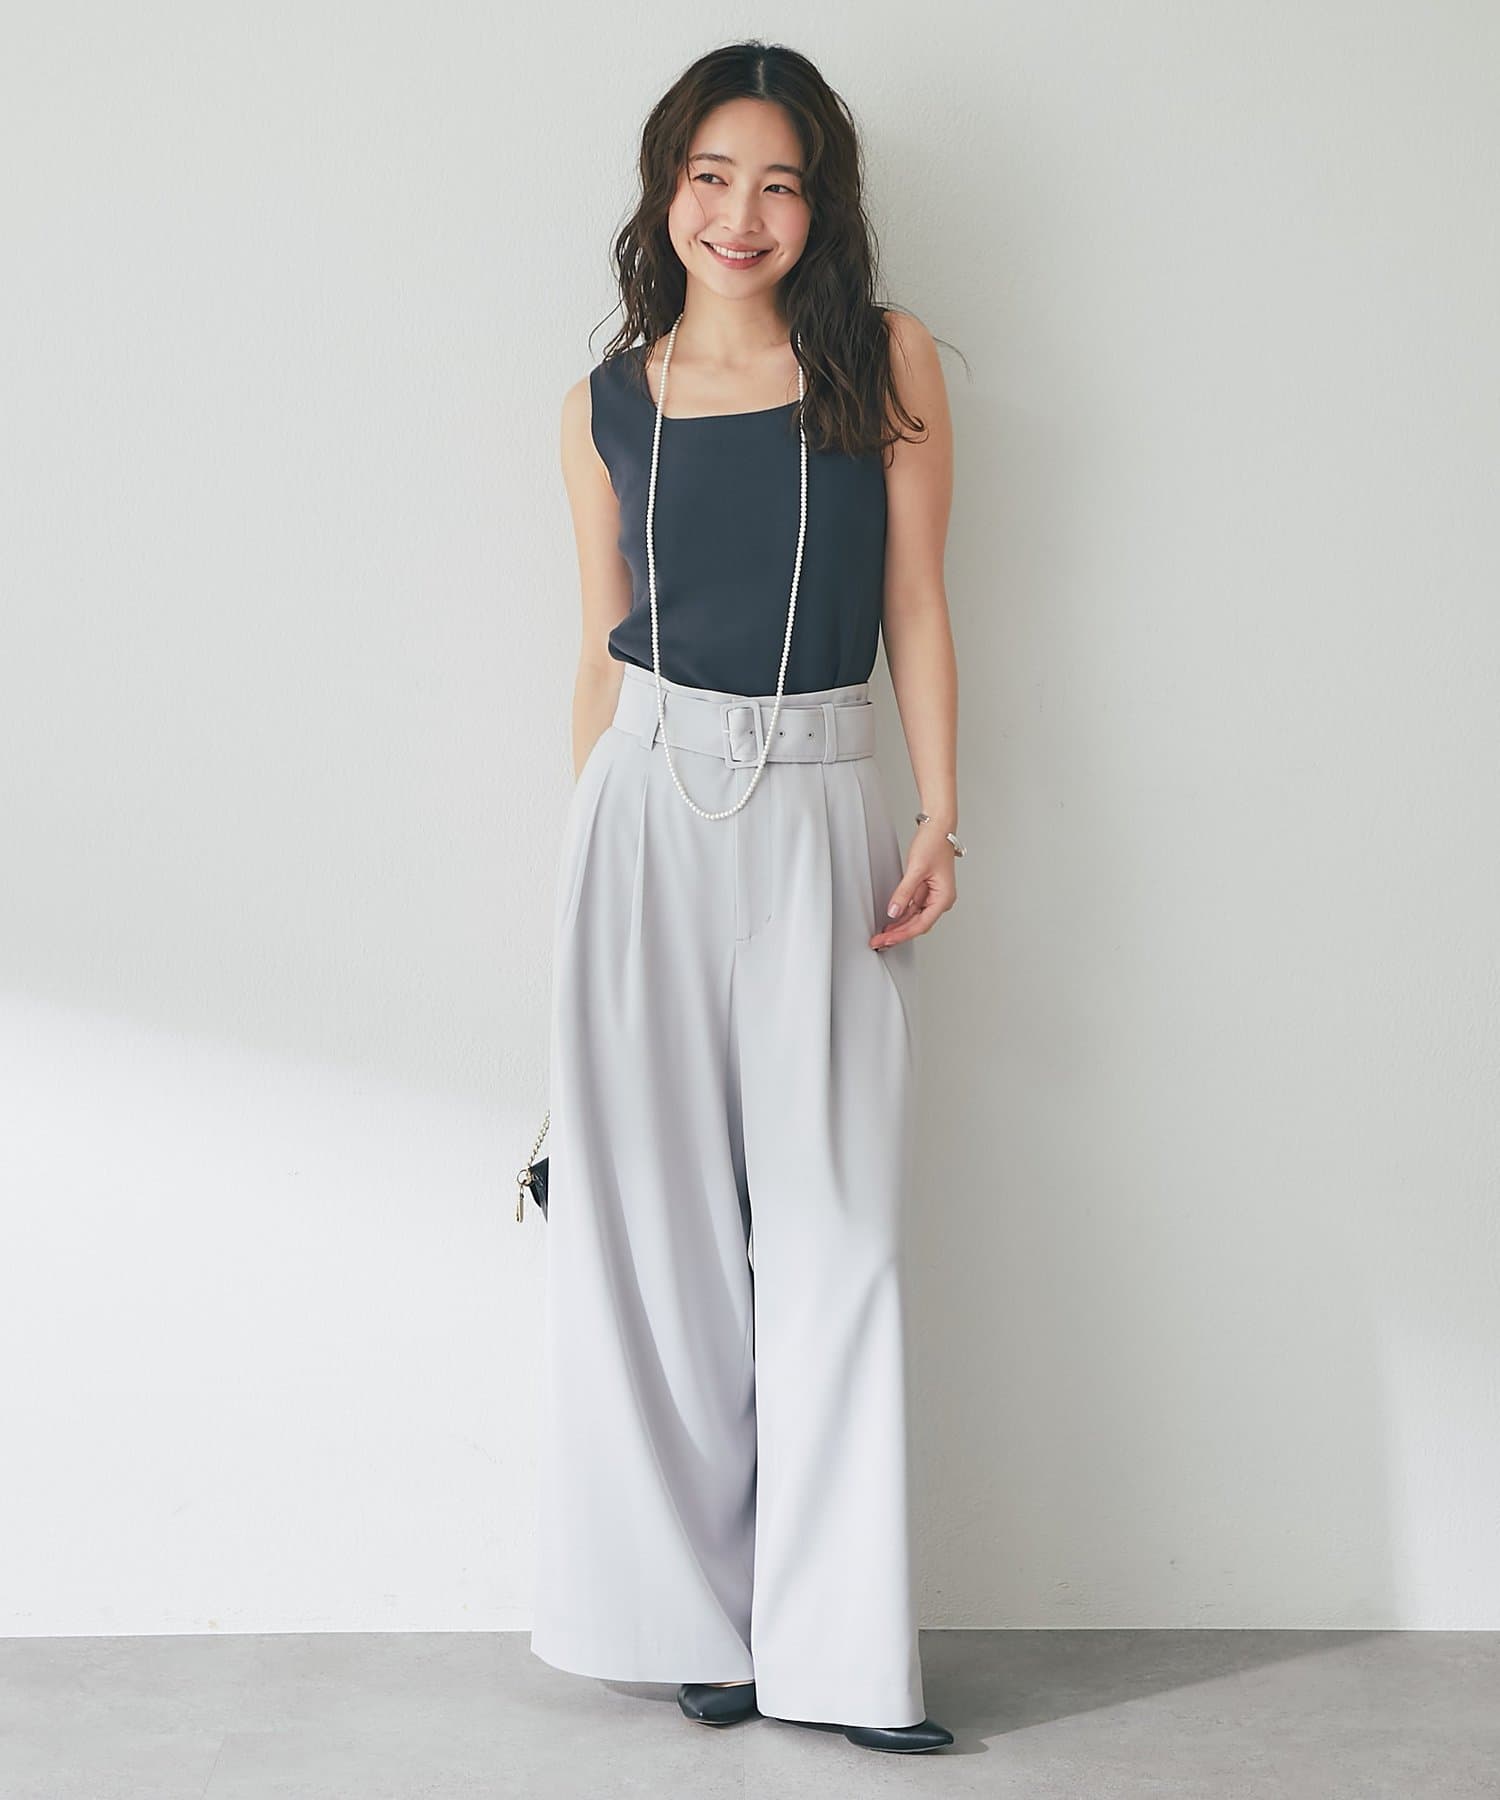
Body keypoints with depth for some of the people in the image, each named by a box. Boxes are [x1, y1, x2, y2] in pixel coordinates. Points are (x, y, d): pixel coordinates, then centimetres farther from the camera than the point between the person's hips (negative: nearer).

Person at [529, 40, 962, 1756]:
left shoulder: (885, 362, 4)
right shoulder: (607, 402, 8)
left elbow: (916, 603, 3)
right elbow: (603, 647, 12)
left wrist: (939, 819, -3)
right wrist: (594, 837, 11)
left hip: (822, 811, -1)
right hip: (651, 805, 2)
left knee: (830, 1224, -1)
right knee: (656, 1214, 4)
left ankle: (840, 1643, 8)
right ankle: (699, 1611, 18)